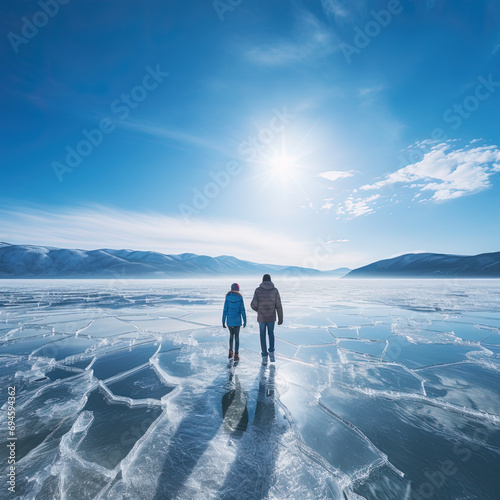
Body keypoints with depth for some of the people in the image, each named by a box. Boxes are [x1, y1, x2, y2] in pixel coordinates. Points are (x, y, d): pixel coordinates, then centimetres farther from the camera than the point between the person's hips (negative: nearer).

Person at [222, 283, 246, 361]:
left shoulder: (227, 297, -6)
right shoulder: (240, 298, -7)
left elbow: (225, 310, -4)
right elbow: (242, 310, -6)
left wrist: (223, 321, 3)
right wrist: (245, 321, 2)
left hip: (229, 320, 1)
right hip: (237, 320, -1)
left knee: (231, 335, 21)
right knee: (236, 336, 9)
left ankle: (230, 352, 24)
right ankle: (236, 355, 10)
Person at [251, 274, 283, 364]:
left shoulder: (258, 290, -11)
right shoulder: (275, 290, -7)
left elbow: (253, 305, -13)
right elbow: (278, 306, -7)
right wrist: (280, 319, 1)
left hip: (261, 317, -1)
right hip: (271, 317, 1)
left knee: (263, 336, 15)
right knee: (271, 333, 25)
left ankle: (264, 357, 16)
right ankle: (271, 352, 14)